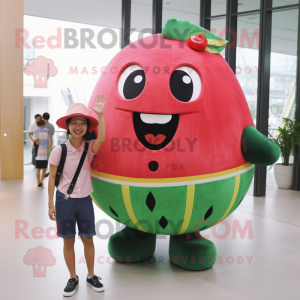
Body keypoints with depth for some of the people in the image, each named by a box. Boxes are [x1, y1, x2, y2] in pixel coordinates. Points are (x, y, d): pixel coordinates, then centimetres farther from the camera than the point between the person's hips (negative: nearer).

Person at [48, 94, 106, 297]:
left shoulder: (89, 148, -4)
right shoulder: (59, 150, -9)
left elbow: (102, 139, -27)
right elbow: (52, 178, -3)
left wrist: (100, 114, -33)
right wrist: (51, 204, -4)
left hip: (85, 200, 2)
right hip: (64, 200, -1)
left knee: (88, 239, 9)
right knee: (68, 241, 8)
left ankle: (91, 276, 25)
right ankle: (73, 278, 24)